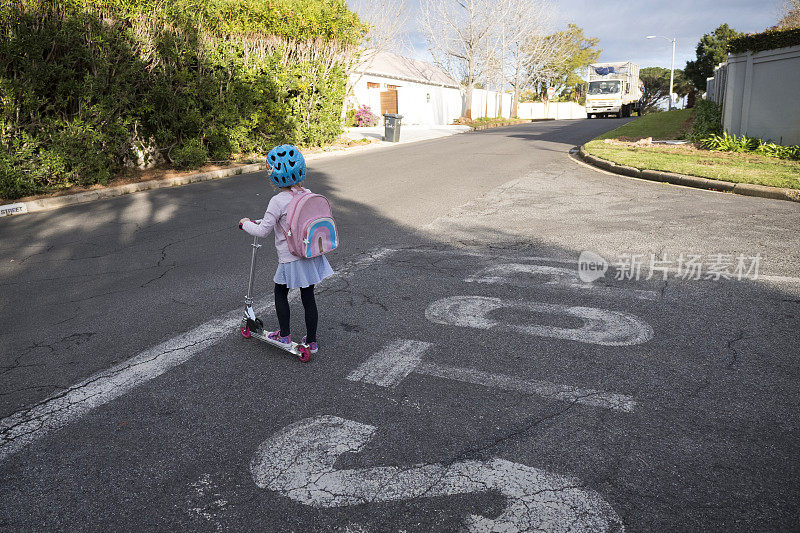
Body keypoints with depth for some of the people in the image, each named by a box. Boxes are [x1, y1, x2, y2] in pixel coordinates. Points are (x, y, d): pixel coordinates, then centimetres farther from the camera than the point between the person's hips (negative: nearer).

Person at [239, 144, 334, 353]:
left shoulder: (278, 201, -18)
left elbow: (262, 231, -15)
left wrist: (246, 224, 6)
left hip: (291, 259, -5)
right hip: (312, 254, 6)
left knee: (280, 293, 17)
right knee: (308, 297, 13)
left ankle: (284, 335, 25)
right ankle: (311, 341, 21)